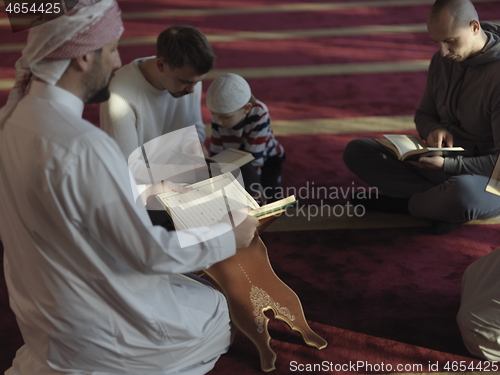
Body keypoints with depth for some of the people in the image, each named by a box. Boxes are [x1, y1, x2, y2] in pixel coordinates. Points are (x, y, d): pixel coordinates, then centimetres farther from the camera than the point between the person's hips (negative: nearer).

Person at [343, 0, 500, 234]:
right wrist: (433, 129, -11)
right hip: (442, 160, 7)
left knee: (461, 192, -44)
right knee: (356, 151, -6)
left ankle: (404, 202, -10)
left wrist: (447, 165, -31)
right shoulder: (442, 60, 2)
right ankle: (442, 200, -16)